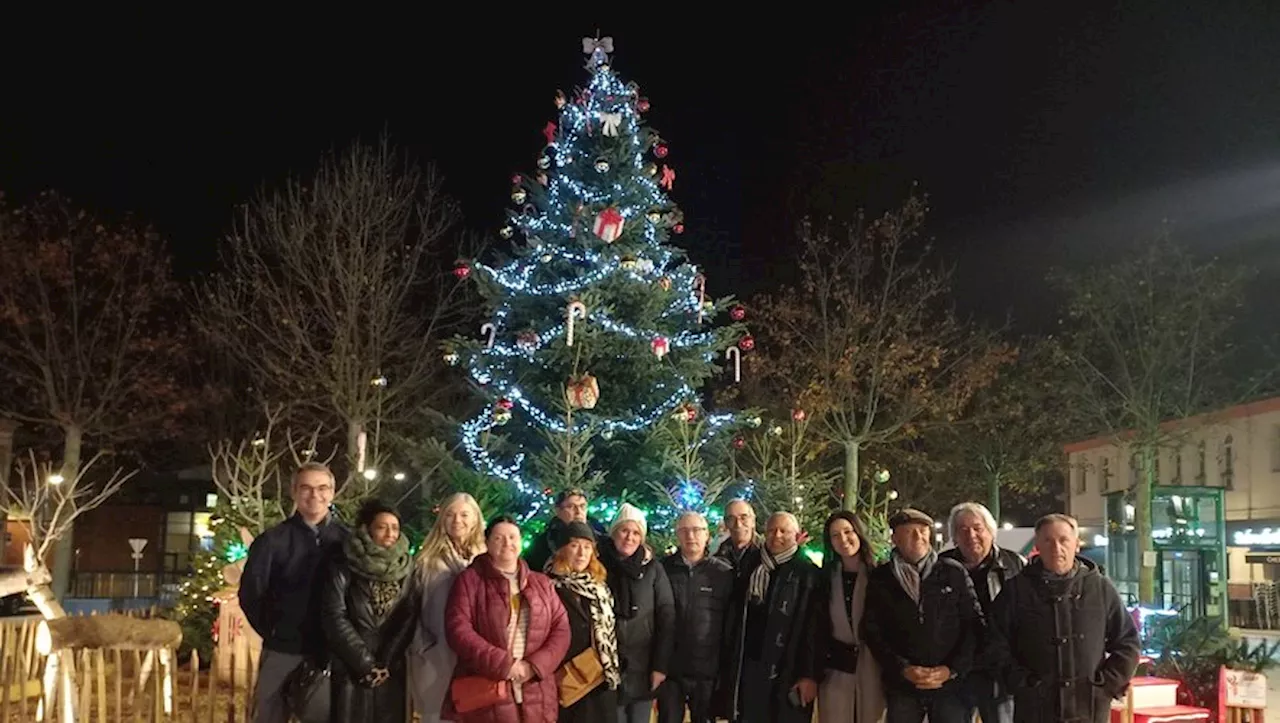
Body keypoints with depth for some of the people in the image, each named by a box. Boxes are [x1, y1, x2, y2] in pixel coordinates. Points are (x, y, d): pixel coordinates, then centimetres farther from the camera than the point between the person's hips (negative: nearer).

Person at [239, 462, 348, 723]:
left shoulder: (347, 541, 2)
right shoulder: (273, 540, -1)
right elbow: (250, 594, 1)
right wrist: (272, 632, -1)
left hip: (331, 653, 1)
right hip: (283, 651, -1)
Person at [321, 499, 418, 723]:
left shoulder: (407, 570, 7)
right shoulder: (344, 567, -2)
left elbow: (410, 619, 1)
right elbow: (334, 617, -8)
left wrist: (386, 663, -8)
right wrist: (365, 664, -11)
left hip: (392, 672, 3)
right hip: (351, 671, -3)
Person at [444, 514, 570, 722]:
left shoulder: (542, 583, 16)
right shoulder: (470, 580, 4)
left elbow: (561, 630, 9)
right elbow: (458, 629, -8)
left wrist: (536, 665, -9)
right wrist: (501, 664, -15)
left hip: (536, 701, 4)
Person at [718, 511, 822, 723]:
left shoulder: (809, 574, -3)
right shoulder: (749, 567, 10)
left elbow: (814, 628, -7)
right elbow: (734, 619, 11)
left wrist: (810, 674, -13)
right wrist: (728, 665, 6)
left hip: (787, 671, -4)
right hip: (748, 667, 4)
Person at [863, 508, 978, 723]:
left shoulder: (954, 573, 3)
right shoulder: (880, 579, 5)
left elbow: (973, 625, 3)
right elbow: (872, 631, 3)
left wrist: (953, 669, -7)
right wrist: (903, 669, -9)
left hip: (951, 684, -1)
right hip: (901, 686, 1)